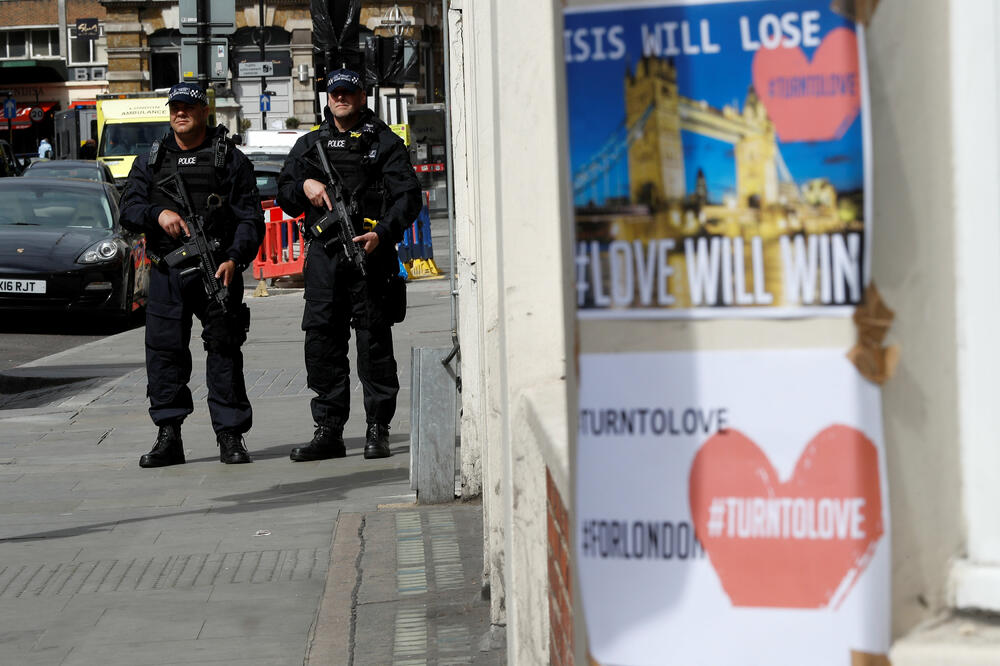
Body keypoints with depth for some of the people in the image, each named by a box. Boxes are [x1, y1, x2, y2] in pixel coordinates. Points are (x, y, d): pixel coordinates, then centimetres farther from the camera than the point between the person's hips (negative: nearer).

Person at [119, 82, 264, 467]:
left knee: (224, 350, -4)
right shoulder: (150, 163, 15)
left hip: (217, 268, -3)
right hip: (166, 272, 3)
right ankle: (168, 436, 6)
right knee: (164, 349, -1)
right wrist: (159, 213, -14)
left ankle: (230, 436, 0)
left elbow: (250, 218, 1)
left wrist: (234, 259, -14)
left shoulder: (230, 160, 6)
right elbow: (128, 210, 7)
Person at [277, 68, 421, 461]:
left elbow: (407, 197, -1)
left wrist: (382, 233, -16)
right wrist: (305, 185, -1)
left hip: (370, 252, -4)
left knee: (374, 340, -4)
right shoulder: (308, 145, 20)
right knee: (321, 339, 1)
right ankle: (328, 431, 6)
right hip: (323, 255, 4)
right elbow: (284, 196, 22)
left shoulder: (384, 143, 7)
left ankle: (378, 430, 1)